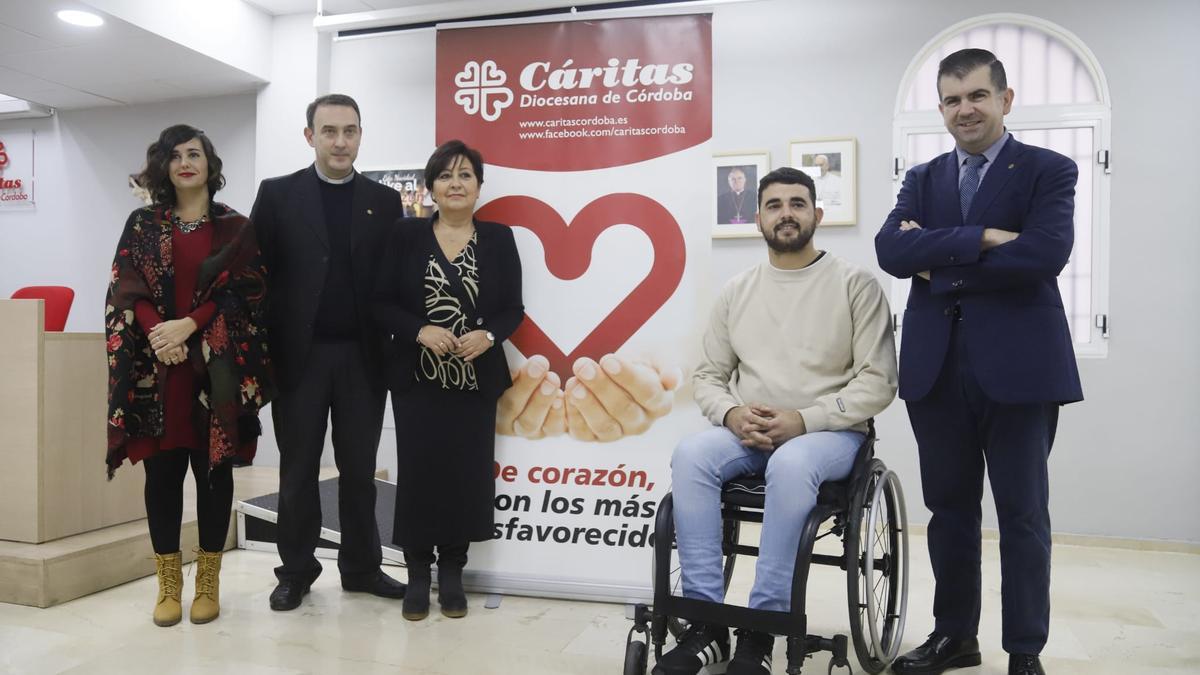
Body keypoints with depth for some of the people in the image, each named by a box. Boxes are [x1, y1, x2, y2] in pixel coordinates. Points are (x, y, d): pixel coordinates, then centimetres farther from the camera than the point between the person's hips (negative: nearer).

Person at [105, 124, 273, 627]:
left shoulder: (235, 227, 6)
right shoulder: (142, 225, 11)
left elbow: (244, 293, -3)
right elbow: (126, 291, 3)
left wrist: (188, 325, -15)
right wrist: (158, 333, -15)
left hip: (217, 368, -1)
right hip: (154, 366, 2)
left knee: (213, 469, 3)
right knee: (162, 471, 3)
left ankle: (208, 582, 13)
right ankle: (168, 583, 15)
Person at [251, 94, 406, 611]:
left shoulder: (384, 201, 7)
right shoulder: (277, 194, 3)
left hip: (362, 356, 1)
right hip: (300, 354, -1)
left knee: (360, 468, 10)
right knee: (298, 469, 10)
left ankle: (362, 566, 24)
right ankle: (296, 570, 24)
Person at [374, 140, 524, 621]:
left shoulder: (498, 238, 5)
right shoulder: (406, 234, 3)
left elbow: (513, 309, 4)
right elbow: (382, 303, 1)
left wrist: (488, 335, -16)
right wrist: (420, 331, -15)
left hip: (476, 380, 1)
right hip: (417, 378, 0)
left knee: (466, 474, 3)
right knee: (419, 473, 1)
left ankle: (452, 573, 21)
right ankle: (418, 574, 18)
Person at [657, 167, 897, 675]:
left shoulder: (855, 284, -1)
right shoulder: (735, 291, 10)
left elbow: (878, 382, -7)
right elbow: (707, 376, 11)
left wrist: (804, 420, -18)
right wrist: (732, 414, -11)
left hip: (829, 433, -3)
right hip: (746, 433, 3)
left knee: (791, 464, -38)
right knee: (690, 455, -28)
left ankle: (761, 629, -25)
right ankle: (707, 622, -22)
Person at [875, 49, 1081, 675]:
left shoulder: (1049, 170, 1)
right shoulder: (923, 178, 12)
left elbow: (1045, 254, -17)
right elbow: (891, 250, -6)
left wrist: (939, 265, -11)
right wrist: (981, 238, -17)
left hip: (1017, 366, -3)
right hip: (936, 366, 4)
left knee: (1022, 515, 6)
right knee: (949, 508, 13)